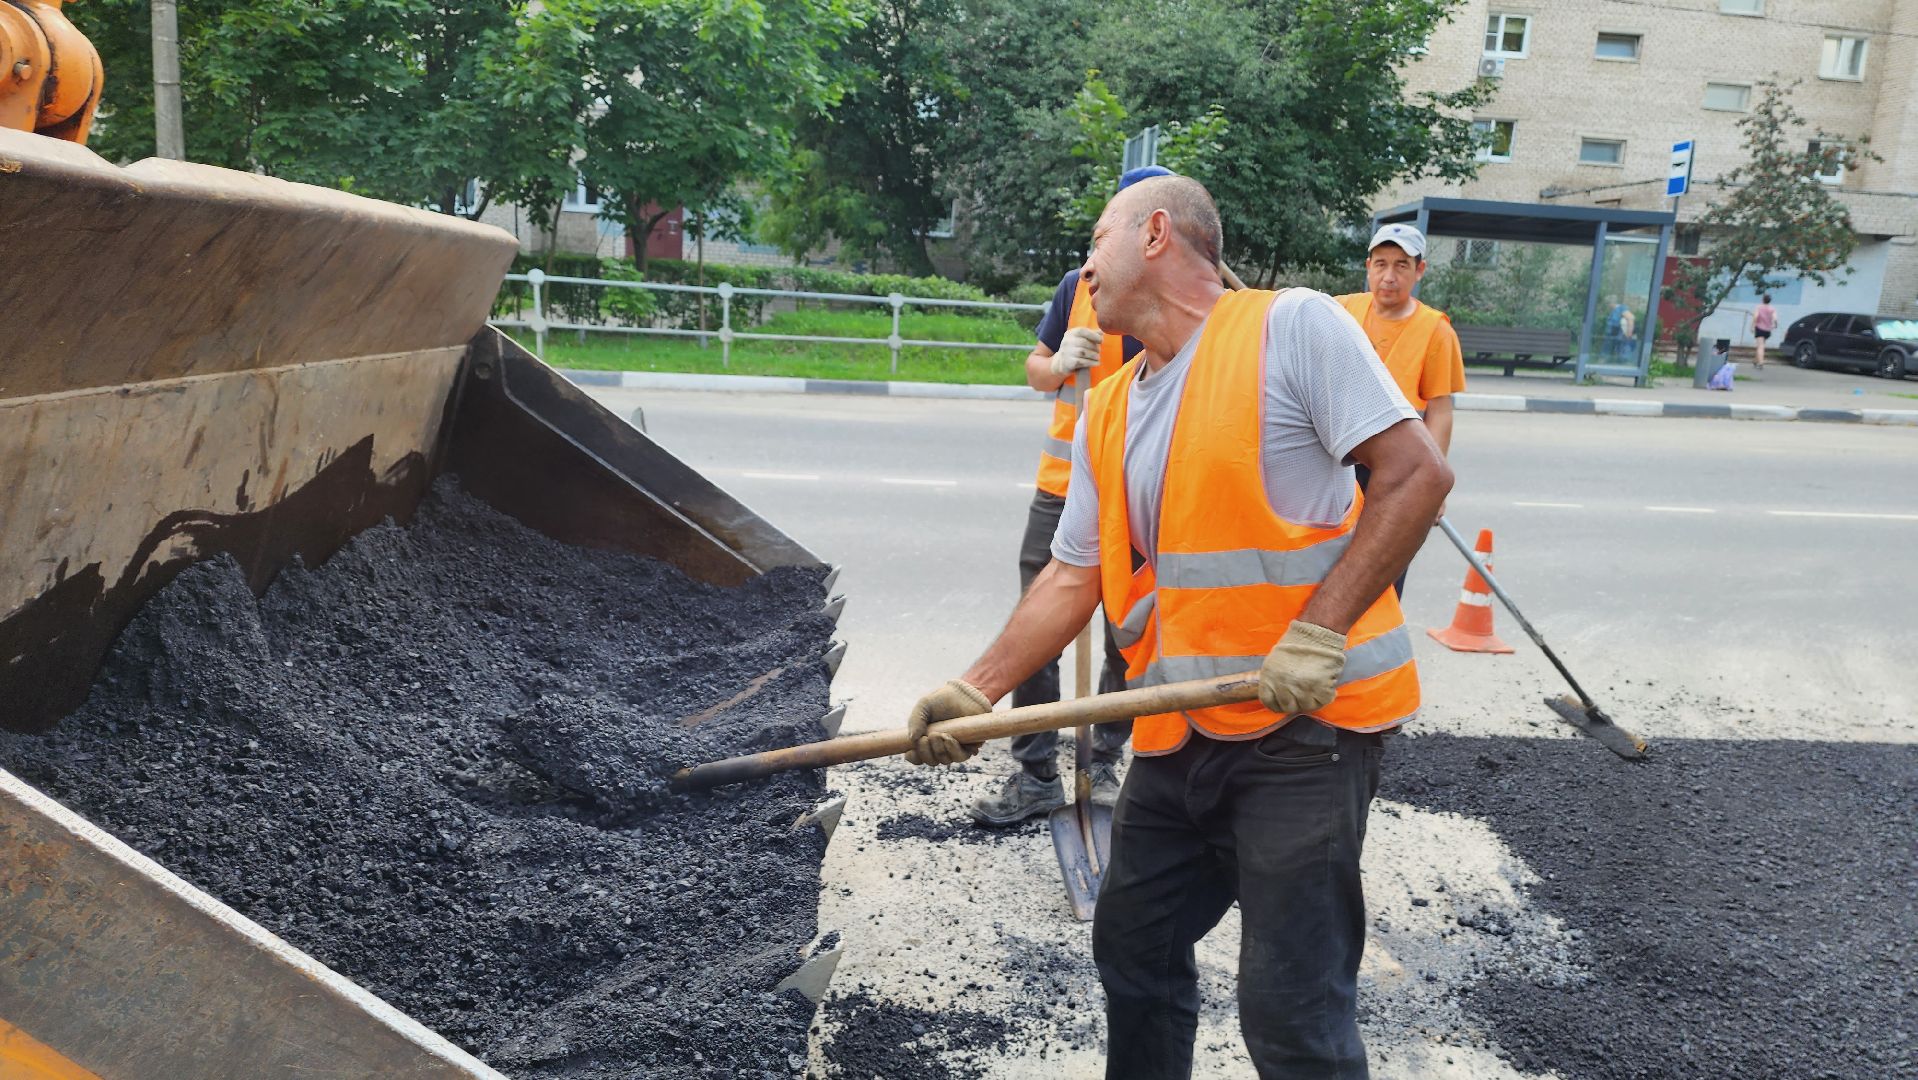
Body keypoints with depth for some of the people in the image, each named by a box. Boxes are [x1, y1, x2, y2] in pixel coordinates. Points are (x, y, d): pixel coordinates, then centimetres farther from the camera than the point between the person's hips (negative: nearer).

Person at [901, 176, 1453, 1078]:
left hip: (1306, 724, -7)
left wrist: (1319, 633, -21)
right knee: (1133, 947, 18)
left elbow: (1417, 475, -14)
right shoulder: (1106, 412, 12)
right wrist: (976, 690, 4)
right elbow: (1074, 576, 13)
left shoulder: (1291, 326, -9)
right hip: (1179, 734, 7)